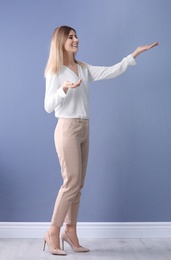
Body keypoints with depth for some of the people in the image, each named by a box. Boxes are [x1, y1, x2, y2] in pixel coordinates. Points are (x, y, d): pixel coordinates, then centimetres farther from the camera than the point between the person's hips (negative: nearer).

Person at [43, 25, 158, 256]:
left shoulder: (84, 68, 12)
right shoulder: (55, 71, -6)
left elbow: (111, 72, 8)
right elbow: (48, 106, -12)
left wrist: (135, 53, 6)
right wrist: (64, 88, -28)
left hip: (84, 129, 7)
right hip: (67, 129, -7)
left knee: (78, 184, 7)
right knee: (71, 183, -8)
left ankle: (70, 232, 17)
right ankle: (53, 233, 5)